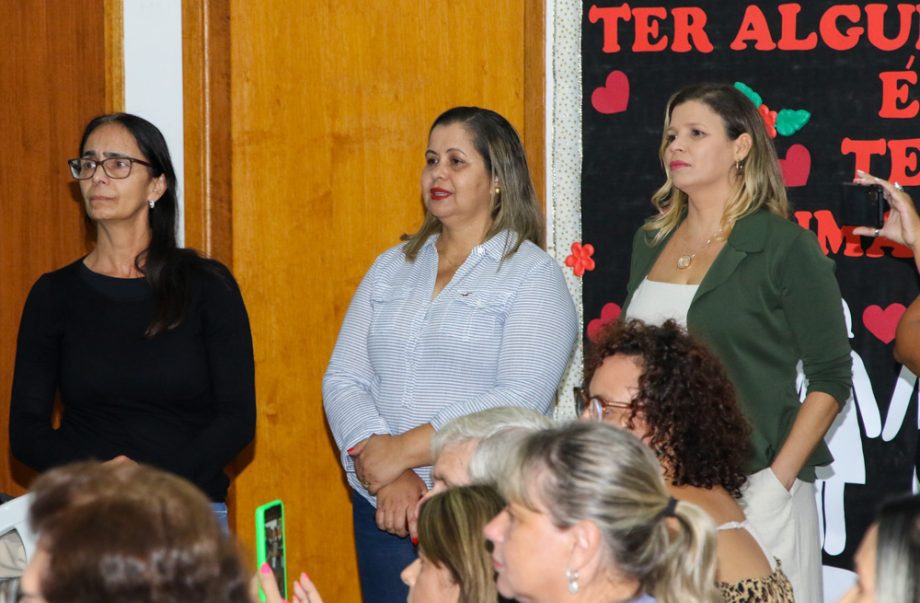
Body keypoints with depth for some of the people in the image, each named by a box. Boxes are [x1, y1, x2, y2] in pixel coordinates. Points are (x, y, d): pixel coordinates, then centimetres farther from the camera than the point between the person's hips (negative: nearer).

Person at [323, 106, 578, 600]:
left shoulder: (533, 276, -2)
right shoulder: (391, 268, 13)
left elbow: (520, 400, -14)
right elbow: (342, 380, 5)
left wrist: (404, 450, -16)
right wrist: (387, 478, -11)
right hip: (383, 508, 4)